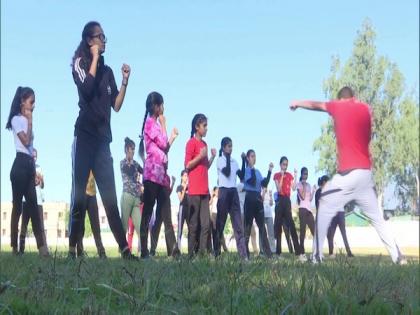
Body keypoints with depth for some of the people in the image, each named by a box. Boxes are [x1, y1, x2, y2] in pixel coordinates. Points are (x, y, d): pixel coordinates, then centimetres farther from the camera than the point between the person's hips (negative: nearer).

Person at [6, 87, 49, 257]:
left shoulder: (26, 121, 19)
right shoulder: (17, 119, -3)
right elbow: (25, 141, -16)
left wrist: (34, 170, 13)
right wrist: (29, 121, -7)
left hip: (29, 165, 8)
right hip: (21, 164, -8)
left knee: (33, 206, 1)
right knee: (18, 205, -6)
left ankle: (41, 246, -3)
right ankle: (14, 246, -2)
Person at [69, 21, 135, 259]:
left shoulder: (107, 71, 18)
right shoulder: (80, 63, 3)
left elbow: (117, 105, 15)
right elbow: (87, 87, -17)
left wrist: (125, 81, 2)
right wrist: (95, 58, -7)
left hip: (103, 138, 5)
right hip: (85, 136, -5)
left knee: (110, 197, 3)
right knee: (79, 194, -8)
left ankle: (124, 248, 2)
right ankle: (72, 247, -5)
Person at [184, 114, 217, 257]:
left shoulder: (204, 144, 19)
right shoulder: (191, 143, -5)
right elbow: (187, 165, -9)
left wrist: (212, 157, 7)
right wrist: (200, 156, -18)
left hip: (204, 190, 8)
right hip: (194, 190, -8)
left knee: (206, 224, 4)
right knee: (194, 223, -7)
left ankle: (203, 252, 6)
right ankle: (191, 254, -5)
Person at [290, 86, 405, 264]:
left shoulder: (338, 107, 2)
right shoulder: (365, 109, 12)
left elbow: (316, 105, 19)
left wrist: (297, 103, 37)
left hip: (348, 174, -5)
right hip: (366, 173, 5)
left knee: (324, 212, 3)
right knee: (377, 217, 11)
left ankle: (317, 257, -4)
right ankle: (398, 257, 5)